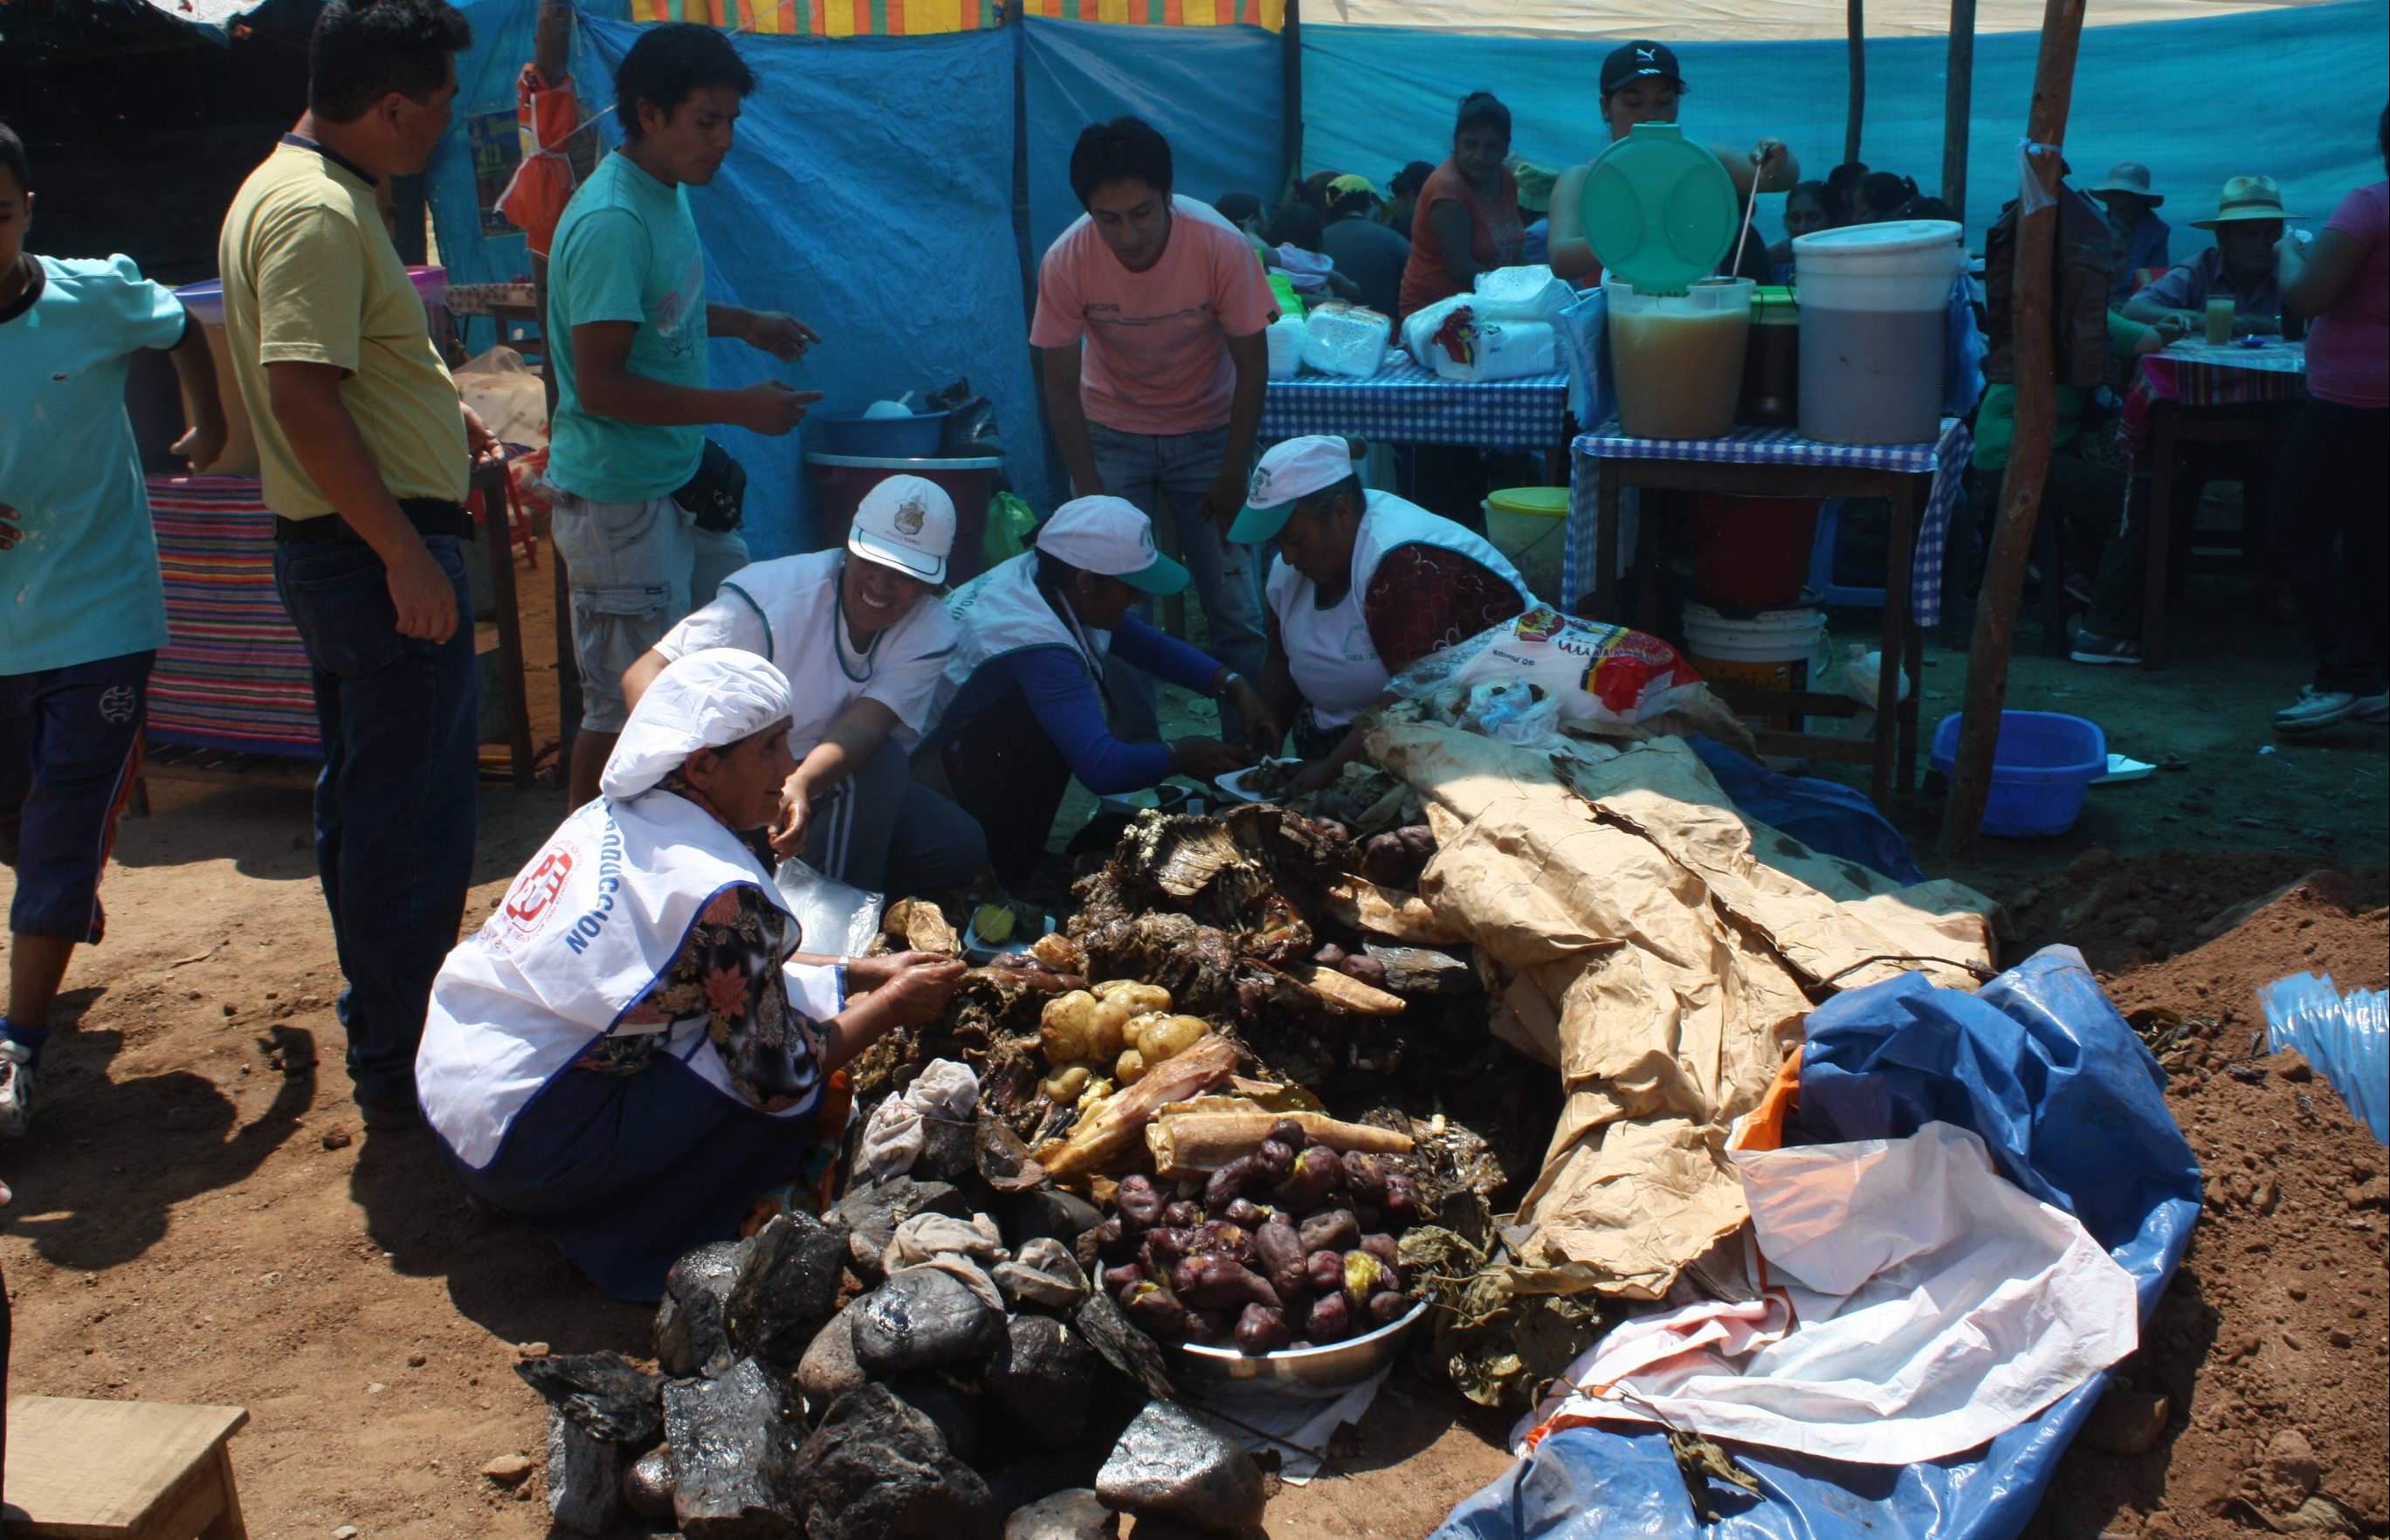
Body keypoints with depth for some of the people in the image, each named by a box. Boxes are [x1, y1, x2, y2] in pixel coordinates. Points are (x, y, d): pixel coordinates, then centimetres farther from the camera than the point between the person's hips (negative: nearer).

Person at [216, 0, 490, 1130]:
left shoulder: (296, 189, 15)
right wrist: (407, 556, -26)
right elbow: (303, 398, -26)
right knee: (413, 818, -3)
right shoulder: (317, 212, -19)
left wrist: (442, 413, 28)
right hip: (380, 554, -11)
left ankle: (383, 1028, 34)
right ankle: (403, 1071, 6)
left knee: (366, 805, 19)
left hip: (345, 551, 11)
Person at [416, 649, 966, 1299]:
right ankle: (638, 1251, 2)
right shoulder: (718, 889, -21)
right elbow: (780, 1079, -13)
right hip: (525, 1145, -9)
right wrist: (891, 1006, 0)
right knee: (815, 1090, -8)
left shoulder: (612, 817, 4)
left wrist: (859, 972, 14)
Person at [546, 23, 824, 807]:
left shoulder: (666, 192, 7)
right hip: (621, 499, -10)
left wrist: (743, 323, 12)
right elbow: (600, 385, -26)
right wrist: (737, 406, -24)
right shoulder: (610, 222, -23)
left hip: (682, 479, 10)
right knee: (624, 703, 1)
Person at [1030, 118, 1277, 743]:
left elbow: (1251, 365, -14)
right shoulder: (1066, 262, -23)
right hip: (1113, 432, 1)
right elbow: (1060, 381, -12)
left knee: (1236, 606, -6)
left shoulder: (1221, 246, -25)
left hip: (1207, 428, 0)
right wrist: (1089, 492, -16)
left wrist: (1232, 475, -12)